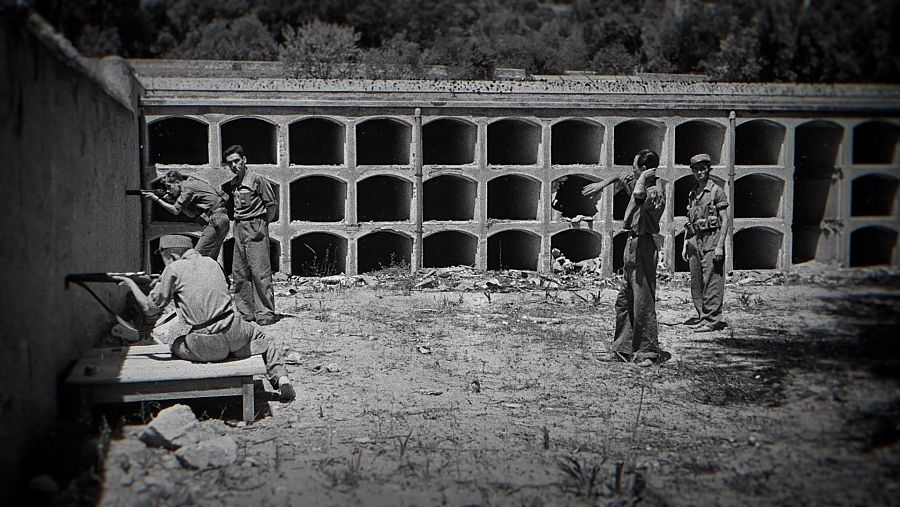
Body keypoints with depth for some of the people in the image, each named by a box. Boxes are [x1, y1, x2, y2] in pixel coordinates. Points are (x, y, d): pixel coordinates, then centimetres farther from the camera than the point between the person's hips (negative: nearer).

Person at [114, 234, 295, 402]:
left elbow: (150, 308, 2)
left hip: (206, 346, -3)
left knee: (176, 346, 28)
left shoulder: (174, 269, 2)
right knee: (260, 338, 33)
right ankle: (280, 376, 14)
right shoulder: (211, 263, 17)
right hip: (234, 334, 4)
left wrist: (131, 284, 18)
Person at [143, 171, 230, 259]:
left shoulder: (188, 187, -5)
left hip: (215, 221, -10)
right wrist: (174, 200, 11)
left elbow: (175, 211, -6)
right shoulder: (193, 184, 21)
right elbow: (193, 214, 17)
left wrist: (156, 198, 2)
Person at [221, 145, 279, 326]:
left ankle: (266, 312, -5)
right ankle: (246, 312, 13)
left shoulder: (257, 180, -6)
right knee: (239, 273, 6)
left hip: (255, 227, -7)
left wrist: (263, 226, -7)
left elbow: (272, 204, -5)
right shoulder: (231, 185, 13)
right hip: (239, 229, 7)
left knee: (260, 271, -9)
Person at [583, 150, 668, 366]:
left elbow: (639, 195, -41)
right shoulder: (635, 182, 12)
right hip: (632, 244, 10)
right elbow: (620, 177, 34)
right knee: (624, 301, 14)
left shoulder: (656, 192, -17)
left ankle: (649, 352, 2)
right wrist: (601, 184, 25)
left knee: (644, 302, -6)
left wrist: (644, 177, -23)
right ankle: (623, 348, 23)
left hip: (644, 246, -10)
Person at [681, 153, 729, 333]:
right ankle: (702, 316, 17)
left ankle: (712, 319, -5)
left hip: (711, 239, -7)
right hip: (695, 240, 7)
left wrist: (720, 246, -14)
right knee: (696, 282, 8)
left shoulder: (716, 191, -4)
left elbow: (724, 220, -8)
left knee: (711, 281, -7)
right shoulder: (692, 194, 16)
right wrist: (685, 244, 13)